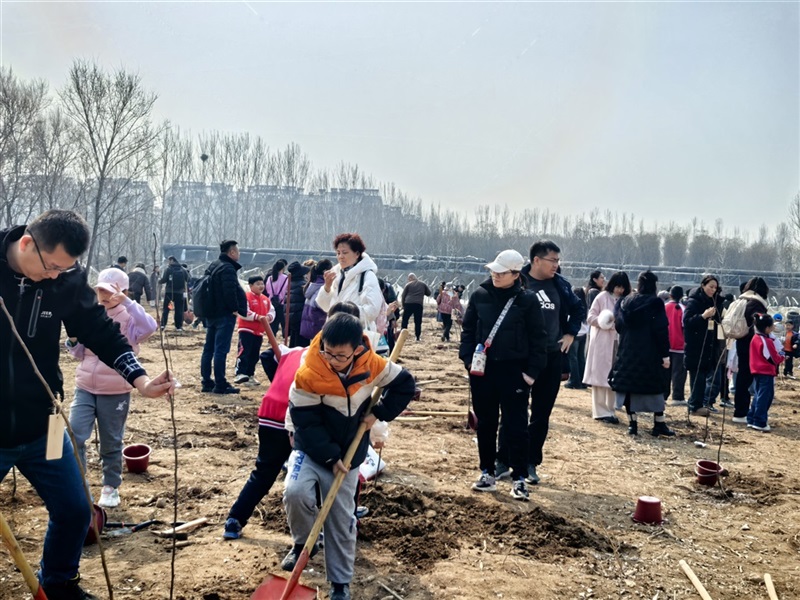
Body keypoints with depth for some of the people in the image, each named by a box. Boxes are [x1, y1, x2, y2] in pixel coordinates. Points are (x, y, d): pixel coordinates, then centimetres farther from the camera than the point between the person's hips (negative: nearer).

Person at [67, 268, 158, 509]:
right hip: (85, 388, 3)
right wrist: (73, 340, -10)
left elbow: (150, 327, -32)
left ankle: (111, 487, 28)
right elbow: (79, 353, 12)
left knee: (111, 443, 10)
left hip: (115, 392, -3)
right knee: (74, 435, -8)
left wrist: (125, 301, -31)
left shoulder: (128, 318, -9)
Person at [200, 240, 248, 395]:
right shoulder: (228, 268, -14)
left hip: (211, 313, 10)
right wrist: (235, 309, -14)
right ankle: (220, 385, -6)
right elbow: (230, 292, -24)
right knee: (221, 350, -8)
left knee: (208, 348, 11)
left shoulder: (213, 266, 16)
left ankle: (207, 382, 16)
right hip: (224, 315, -10)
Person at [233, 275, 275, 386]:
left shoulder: (265, 299, 14)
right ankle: (239, 374, -17)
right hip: (246, 330, -8)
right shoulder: (246, 296, -9)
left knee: (254, 355, 11)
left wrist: (269, 317, -10)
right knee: (244, 352, -14)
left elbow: (272, 311, 14)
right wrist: (257, 317, -26)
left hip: (259, 331, 8)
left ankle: (250, 375, 19)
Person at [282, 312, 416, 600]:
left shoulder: (372, 365, -17)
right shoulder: (308, 374, -26)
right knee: (295, 492, -26)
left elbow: (405, 384, -1)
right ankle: (301, 543, 5)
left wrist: (379, 413, -10)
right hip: (310, 447, -2)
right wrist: (329, 456, -21)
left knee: (341, 519, 7)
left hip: (348, 454, 2)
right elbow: (306, 422, -20)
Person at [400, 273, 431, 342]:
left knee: (405, 320, 7)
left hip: (408, 303, -1)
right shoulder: (423, 284, 10)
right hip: (419, 304, 1)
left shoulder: (408, 284, 6)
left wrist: (403, 305, 15)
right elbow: (429, 293, 16)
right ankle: (417, 337, 4)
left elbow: (403, 296, 6)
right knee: (418, 321, 6)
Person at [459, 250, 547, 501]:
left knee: (516, 426, 1)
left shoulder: (527, 300, -6)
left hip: (514, 371, -3)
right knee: (485, 423, 12)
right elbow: (468, 329, 8)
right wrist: (468, 359, -2)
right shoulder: (480, 296, 1)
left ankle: (519, 478, 11)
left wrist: (532, 371, -7)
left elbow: (538, 338, -3)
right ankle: (488, 473, 24)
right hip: (482, 369, 3)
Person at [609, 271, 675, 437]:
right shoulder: (655, 303, -8)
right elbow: (661, 330, -10)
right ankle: (659, 424, 9)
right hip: (650, 353, -4)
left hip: (627, 352, 4)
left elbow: (619, 325, 7)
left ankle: (632, 423, 7)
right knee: (655, 386, 6)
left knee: (630, 385, 7)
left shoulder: (625, 302, 5)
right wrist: (665, 354, -8)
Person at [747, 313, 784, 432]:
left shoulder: (755, 338, 8)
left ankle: (752, 419, 18)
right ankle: (759, 423, -2)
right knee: (764, 397, -4)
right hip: (766, 373, -9)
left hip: (757, 371, 9)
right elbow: (774, 359, -15)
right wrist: (781, 355, 4)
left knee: (759, 396, 16)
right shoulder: (767, 341, -19)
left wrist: (777, 354, 15)